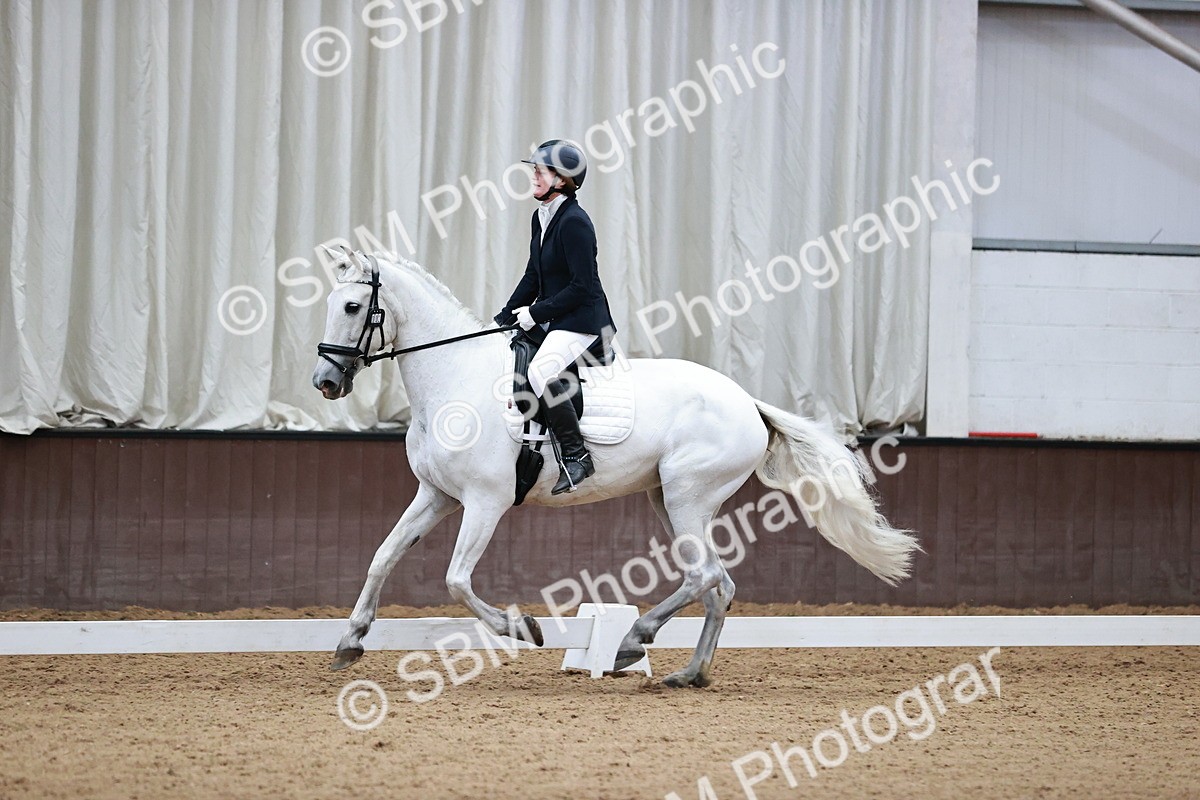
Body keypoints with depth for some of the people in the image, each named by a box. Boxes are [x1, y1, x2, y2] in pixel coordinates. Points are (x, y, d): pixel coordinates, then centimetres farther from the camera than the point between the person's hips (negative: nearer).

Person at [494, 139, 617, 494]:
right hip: (553, 322, 11)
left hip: (583, 321, -11)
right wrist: (503, 319, 10)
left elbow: (582, 287, -20)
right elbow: (533, 277, 18)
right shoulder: (541, 218, 12)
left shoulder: (574, 222, -17)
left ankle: (576, 455, -26)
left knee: (540, 371, -33)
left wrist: (536, 312, -17)